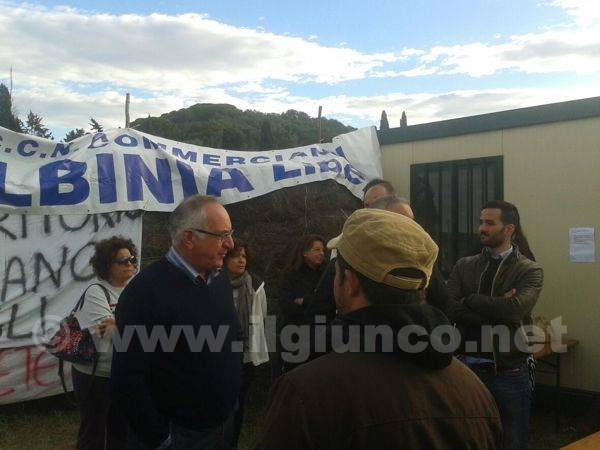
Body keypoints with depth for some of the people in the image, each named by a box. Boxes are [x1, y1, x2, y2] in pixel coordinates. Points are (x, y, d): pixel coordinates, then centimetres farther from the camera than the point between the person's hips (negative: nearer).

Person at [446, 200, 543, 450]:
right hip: (470, 368, 2)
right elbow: (451, 309, -10)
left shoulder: (530, 270, -4)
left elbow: (514, 308, -22)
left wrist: (470, 300, -12)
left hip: (511, 372, -2)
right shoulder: (464, 266, 4)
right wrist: (497, 311, -17)